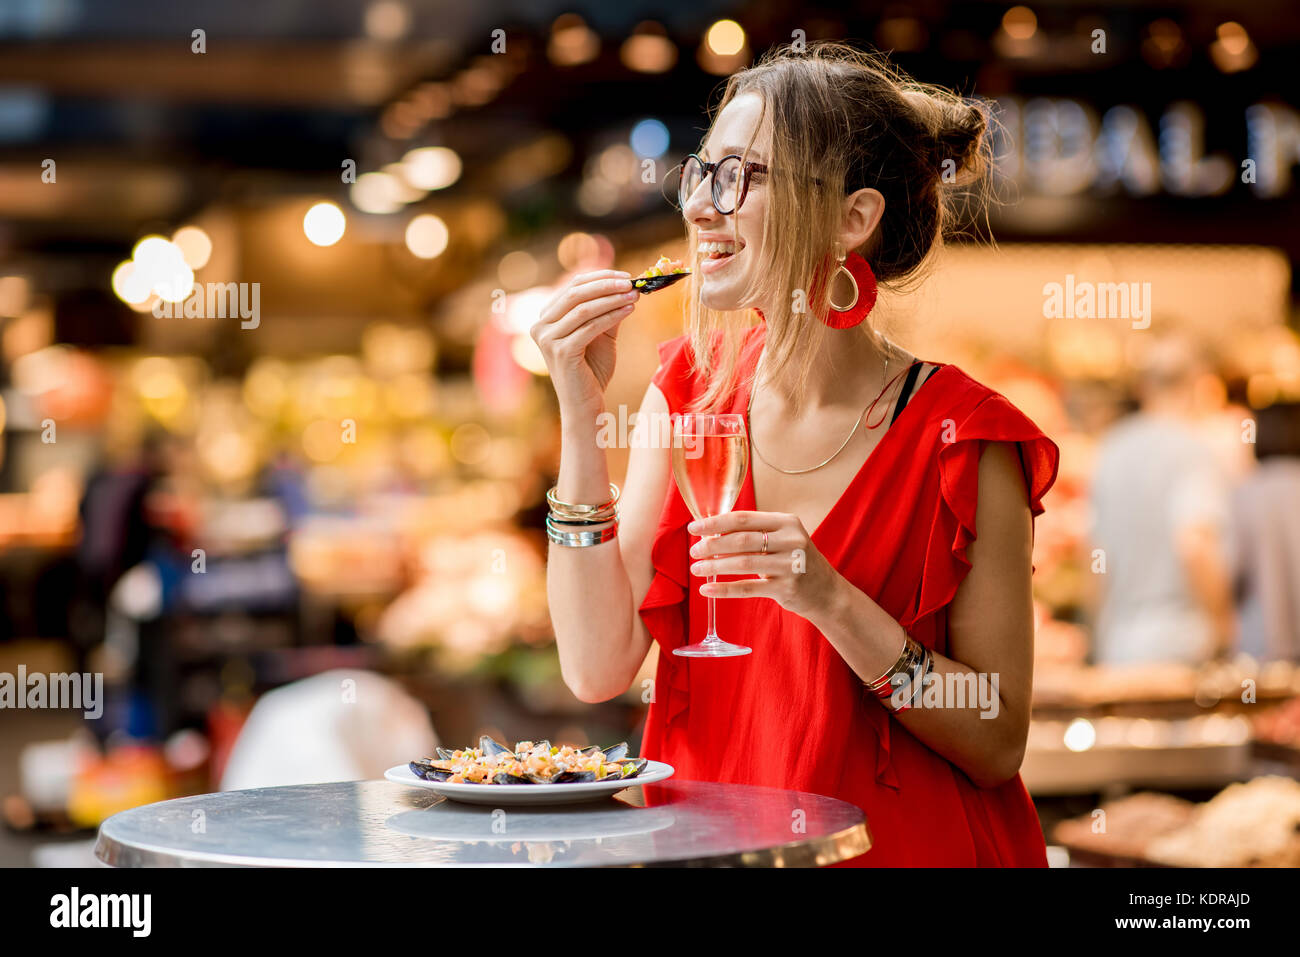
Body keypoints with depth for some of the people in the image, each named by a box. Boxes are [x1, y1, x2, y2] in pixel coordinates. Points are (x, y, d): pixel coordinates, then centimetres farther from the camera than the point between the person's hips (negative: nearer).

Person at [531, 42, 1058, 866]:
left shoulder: (963, 439, -7)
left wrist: (831, 601, -19)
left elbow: (997, 747, -7)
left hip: (898, 846, -3)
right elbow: (599, 668, -2)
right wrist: (581, 418, -8)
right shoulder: (690, 391, 5)